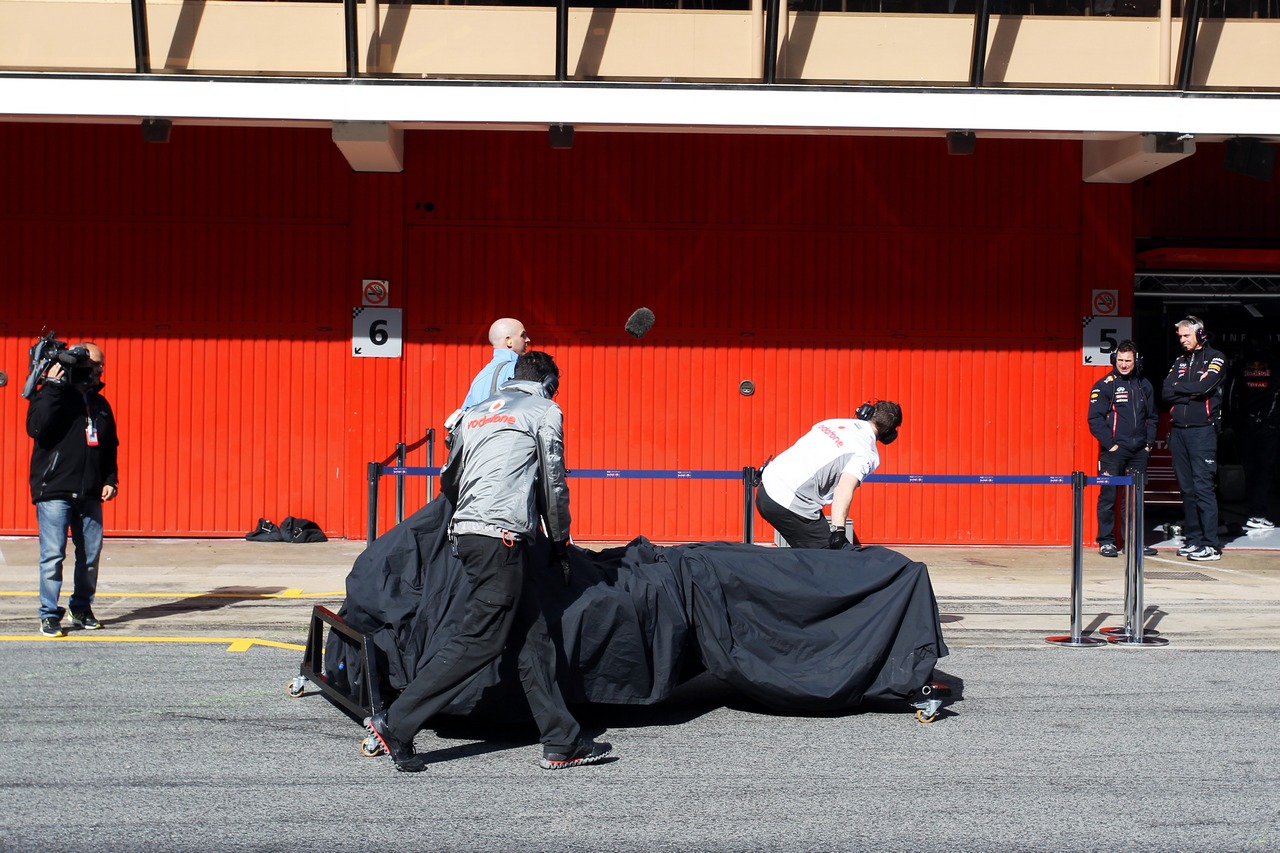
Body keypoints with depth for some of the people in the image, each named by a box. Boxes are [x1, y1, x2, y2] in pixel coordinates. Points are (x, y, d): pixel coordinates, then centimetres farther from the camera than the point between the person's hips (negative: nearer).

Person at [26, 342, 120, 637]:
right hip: (54, 491, -6)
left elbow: (110, 446, 23)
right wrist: (52, 385, -19)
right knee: (53, 555, -6)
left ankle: (81, 608, 20)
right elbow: (36, 428, -20)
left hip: (89, 495, 6)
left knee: (91, 554, 6)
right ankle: (49, 615, 1)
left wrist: (110, 480, 11)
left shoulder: (99, 403, 16)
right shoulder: (50, 395, -2)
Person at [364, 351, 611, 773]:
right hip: (502, 536, -8)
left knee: (533, 640, 8)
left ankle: (563, 742, 6)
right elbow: (553, 484, 5)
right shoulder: (545, 411, 5)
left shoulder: (477, 414, 23)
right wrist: (560, 542, 16)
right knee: (480, 640, -7)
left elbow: (449, 479, 29)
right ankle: (395, 724, -7)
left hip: (466, 531, 8)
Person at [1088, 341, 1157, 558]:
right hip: (1113, 451, -5)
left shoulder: (1144, 386, 13)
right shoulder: (1104, 386, -4)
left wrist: (1149, 443, 9)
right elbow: (1095, 419, -8)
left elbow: (1152, 417, 20)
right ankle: (1106, 541, 1)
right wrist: (1109, 443, -13)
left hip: (1139, 451, 5)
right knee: (1108, 495, -4)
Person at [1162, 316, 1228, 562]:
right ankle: (1192, 539, 14)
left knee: (1202, 486, -11)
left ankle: (1211, 545, -10)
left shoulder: (1215, 358, 0)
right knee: (1187, 488, 8)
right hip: (1178, 430, 6)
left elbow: (1204, 387, -17)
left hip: (1202, 429, -6)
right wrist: (1190, 394, -9)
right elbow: (1165, 393, 5)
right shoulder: (1180, 361, 17)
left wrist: (1178, 388, -2)